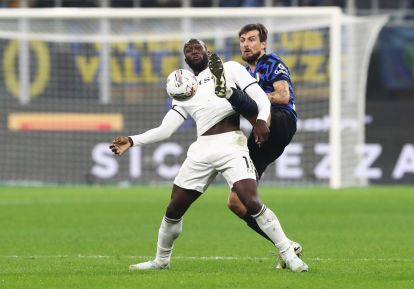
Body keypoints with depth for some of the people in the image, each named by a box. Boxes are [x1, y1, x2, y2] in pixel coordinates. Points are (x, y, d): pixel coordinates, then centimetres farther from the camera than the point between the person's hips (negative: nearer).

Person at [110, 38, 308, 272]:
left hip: (232, 145, -5)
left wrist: (262, 120, -18)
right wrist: (132, 141, 6)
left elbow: (259, 96, 3)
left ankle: (290, 256, -13)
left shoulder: (230, 69, 12)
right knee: (174, 209, 7)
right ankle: (161, 261, 27)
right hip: (201, 150, 5)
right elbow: (165, 129, 18)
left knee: (252, 203, -20)